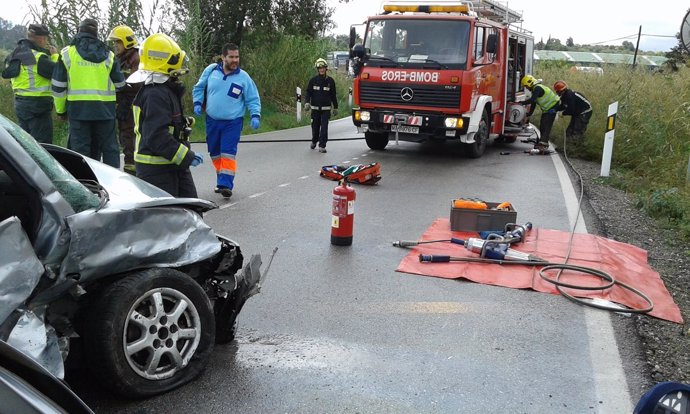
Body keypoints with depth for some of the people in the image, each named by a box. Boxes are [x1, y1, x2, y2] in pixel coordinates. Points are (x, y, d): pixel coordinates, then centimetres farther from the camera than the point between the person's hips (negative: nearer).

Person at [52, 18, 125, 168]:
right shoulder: (108, 55, 5)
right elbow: (120, 84, 9)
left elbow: (58, 86, 3)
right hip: (104, 109, 1)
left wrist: (60, 110, 14)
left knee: (80, 148, 4)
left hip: (78, 108, -1)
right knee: (109, 147, 8)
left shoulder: (67, 53, 3)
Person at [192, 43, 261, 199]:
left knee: (228, 153, -14)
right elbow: (199, 88, 13)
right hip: (212, 121, 4)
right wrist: (197, 103, -1)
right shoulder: (211, 70, -1)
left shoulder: (243, 77, -6)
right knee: (215, 154, 13)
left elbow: (253, 99, 0)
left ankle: (226, 184, -12)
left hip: (232, 123, -3)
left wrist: (255, 115, -15)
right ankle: (222, 179, 28)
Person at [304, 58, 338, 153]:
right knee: (315, 127, 10)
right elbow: (308, 92, 4)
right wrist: (307, 102, -14)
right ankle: (314, 141, 35)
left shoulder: (330, 81, 3)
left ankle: (322, 146, -5)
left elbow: (333, 95, 10)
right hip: (315, 108, 1)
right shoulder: (313, 80, 2)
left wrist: (335, 107, 12)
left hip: (326, 108, -1)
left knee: (324, 128, -8)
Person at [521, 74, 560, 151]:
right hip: (546, 109, 10)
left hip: (552, 108, -10)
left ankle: (543, 144, -21)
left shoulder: (538, 88, -19)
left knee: (546, 126, -15)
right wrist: (529, 113, 20)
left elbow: (532, 100, -30)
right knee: (542, 126, 14)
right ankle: (543, 143, 22)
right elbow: (533, 104, 20)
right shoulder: (535, 89, 14)